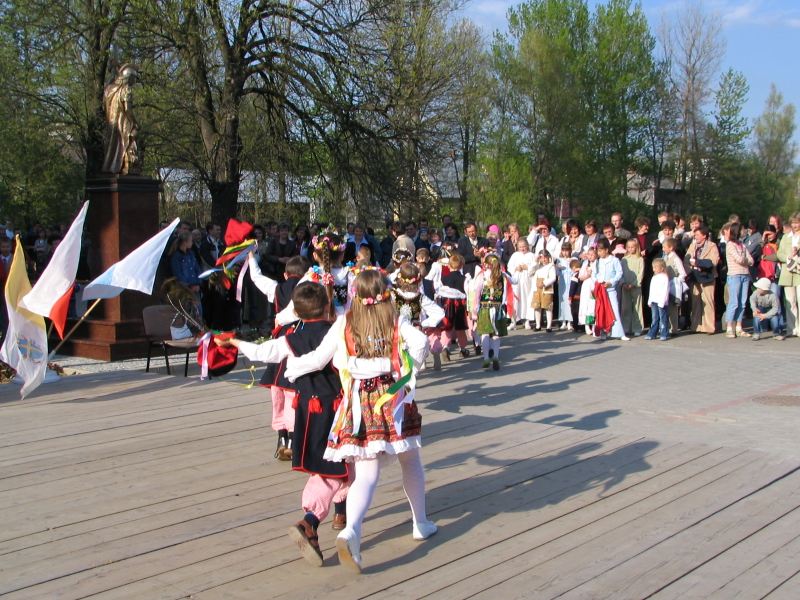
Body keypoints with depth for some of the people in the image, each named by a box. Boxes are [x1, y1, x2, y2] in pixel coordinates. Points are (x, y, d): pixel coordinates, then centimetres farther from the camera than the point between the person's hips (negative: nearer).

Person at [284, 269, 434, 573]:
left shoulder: (344, 324, 2)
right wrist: (410, 370, 3)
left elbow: (318, 358, 1)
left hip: (360, 404, 0)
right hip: (394, 398, 0)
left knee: (366, 474, -5)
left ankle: (350, 530, -28)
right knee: (410, 460, 21)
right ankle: (420, 523, 32)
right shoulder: (396, 321, 3)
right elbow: (420, 342, -14)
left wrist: (291, 367, 18)